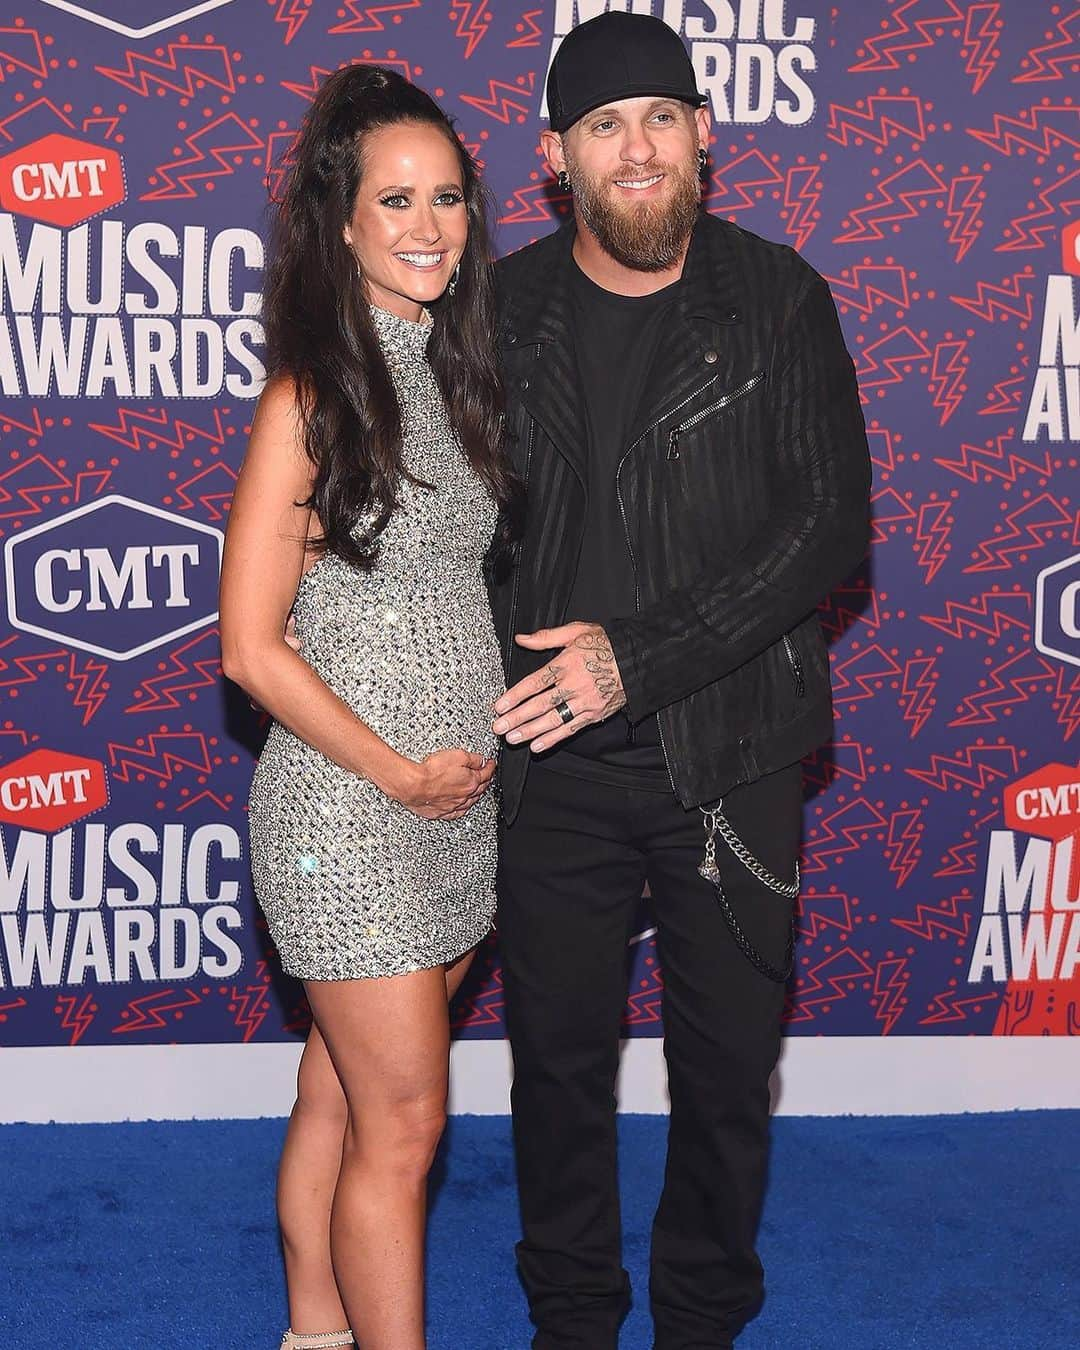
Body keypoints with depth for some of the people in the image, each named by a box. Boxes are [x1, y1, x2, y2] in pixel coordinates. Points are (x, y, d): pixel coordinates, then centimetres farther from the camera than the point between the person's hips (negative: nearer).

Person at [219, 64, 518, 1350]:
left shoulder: (457, 373, 8)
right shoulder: (312, 398, -14)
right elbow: (251, 644, -14)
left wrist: (479, 759, 7)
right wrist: (397, 770, -10)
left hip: (460, 797, 6)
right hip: (345, 804, -6)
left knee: (341, 1099, 16)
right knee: (401, 1124, 0)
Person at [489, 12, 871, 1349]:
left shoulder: (777, 300, -5)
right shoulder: (507, 309, 0)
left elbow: (832, 523, -10)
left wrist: (640, 657, -17)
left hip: (732, 755, -1)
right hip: (552, 760, 1)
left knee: (727, 1060, 10)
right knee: (559, 1050, 12)